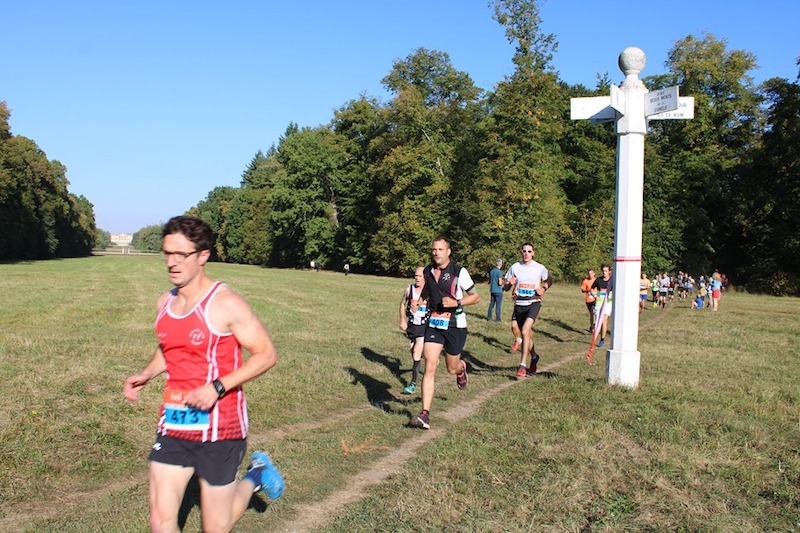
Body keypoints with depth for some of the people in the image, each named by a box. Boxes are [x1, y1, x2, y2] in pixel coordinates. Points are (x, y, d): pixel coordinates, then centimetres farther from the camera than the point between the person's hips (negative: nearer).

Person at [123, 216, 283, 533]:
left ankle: (256, 477, 36)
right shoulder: (164, 304, 5)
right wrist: (145, 375, 3)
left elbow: (266, 355, -14)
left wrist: (218, 387, -23)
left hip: (219, 427, -5)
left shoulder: (225, 305, -16)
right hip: (173, 426, 6)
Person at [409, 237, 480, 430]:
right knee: (429, 367, -10)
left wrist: (456, 302, -19)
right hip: (433, 324, 3)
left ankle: (461, 368, 51)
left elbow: (476, 297, -5)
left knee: (452, 368, 11)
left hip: (455, 325, -3)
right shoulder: (427, 272, 4)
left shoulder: (459, 272, -10)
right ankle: (425, 414, -11)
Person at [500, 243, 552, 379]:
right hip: (519, 304, 3)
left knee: (525, 331, -22)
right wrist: (510, 284, -16)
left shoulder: (539, 268, -1)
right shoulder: (515, 267, 3)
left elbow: (549, 280, 16)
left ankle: (522, 365, -17)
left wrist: (543, 288, -4)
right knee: (527, 334, 12)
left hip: (533, 303, -3)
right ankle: (534, 357, 39)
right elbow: (505, 287, 7)